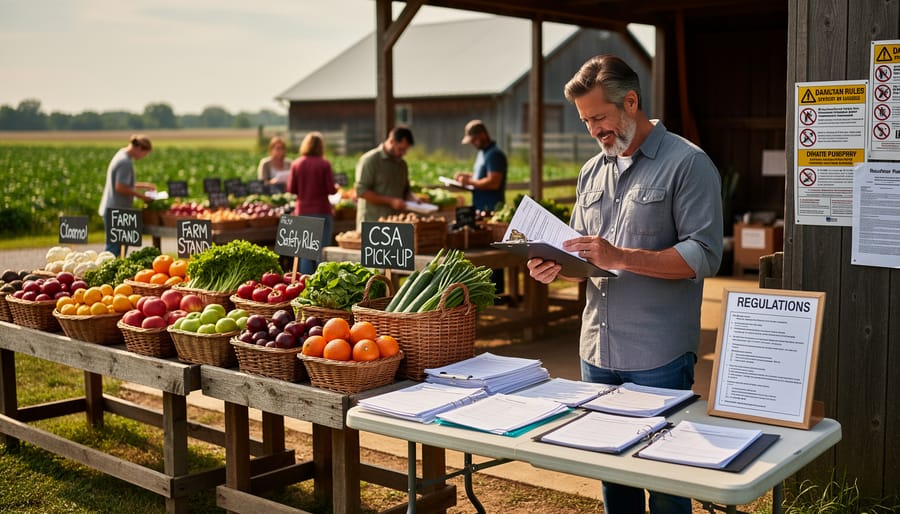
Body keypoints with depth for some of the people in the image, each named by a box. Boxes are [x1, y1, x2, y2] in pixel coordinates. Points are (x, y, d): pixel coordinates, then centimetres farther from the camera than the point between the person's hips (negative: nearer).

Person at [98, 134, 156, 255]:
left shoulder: (122, 155, 14)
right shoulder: (125, 162, -18)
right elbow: (120, 188, -21)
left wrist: (142, 185, 19)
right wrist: (141, 196, -13)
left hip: (111, 210, 10)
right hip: (116, 210, -10)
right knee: (114, 247, -7)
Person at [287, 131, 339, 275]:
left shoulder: (296, 164, 0)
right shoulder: (324, 164, -9)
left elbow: (291, 189, 2)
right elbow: (331, 190, -9)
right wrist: (336, 188, 13)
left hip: (303, 212, 3)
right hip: (322, 211, -3)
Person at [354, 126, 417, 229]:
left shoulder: (402, 164, 16)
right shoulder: (370, 160, -6)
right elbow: (361, 191, -13)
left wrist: (413, 199, 4)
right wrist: (390, 201, -17)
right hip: (372, 224, -6)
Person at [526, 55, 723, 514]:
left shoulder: (687, 163, -7)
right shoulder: (592, 171, 14)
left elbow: (704, 256, -15)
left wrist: (621, 257, -23)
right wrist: (556, 267, -1)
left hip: (659, 358, -6)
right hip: (597, 353, 6)